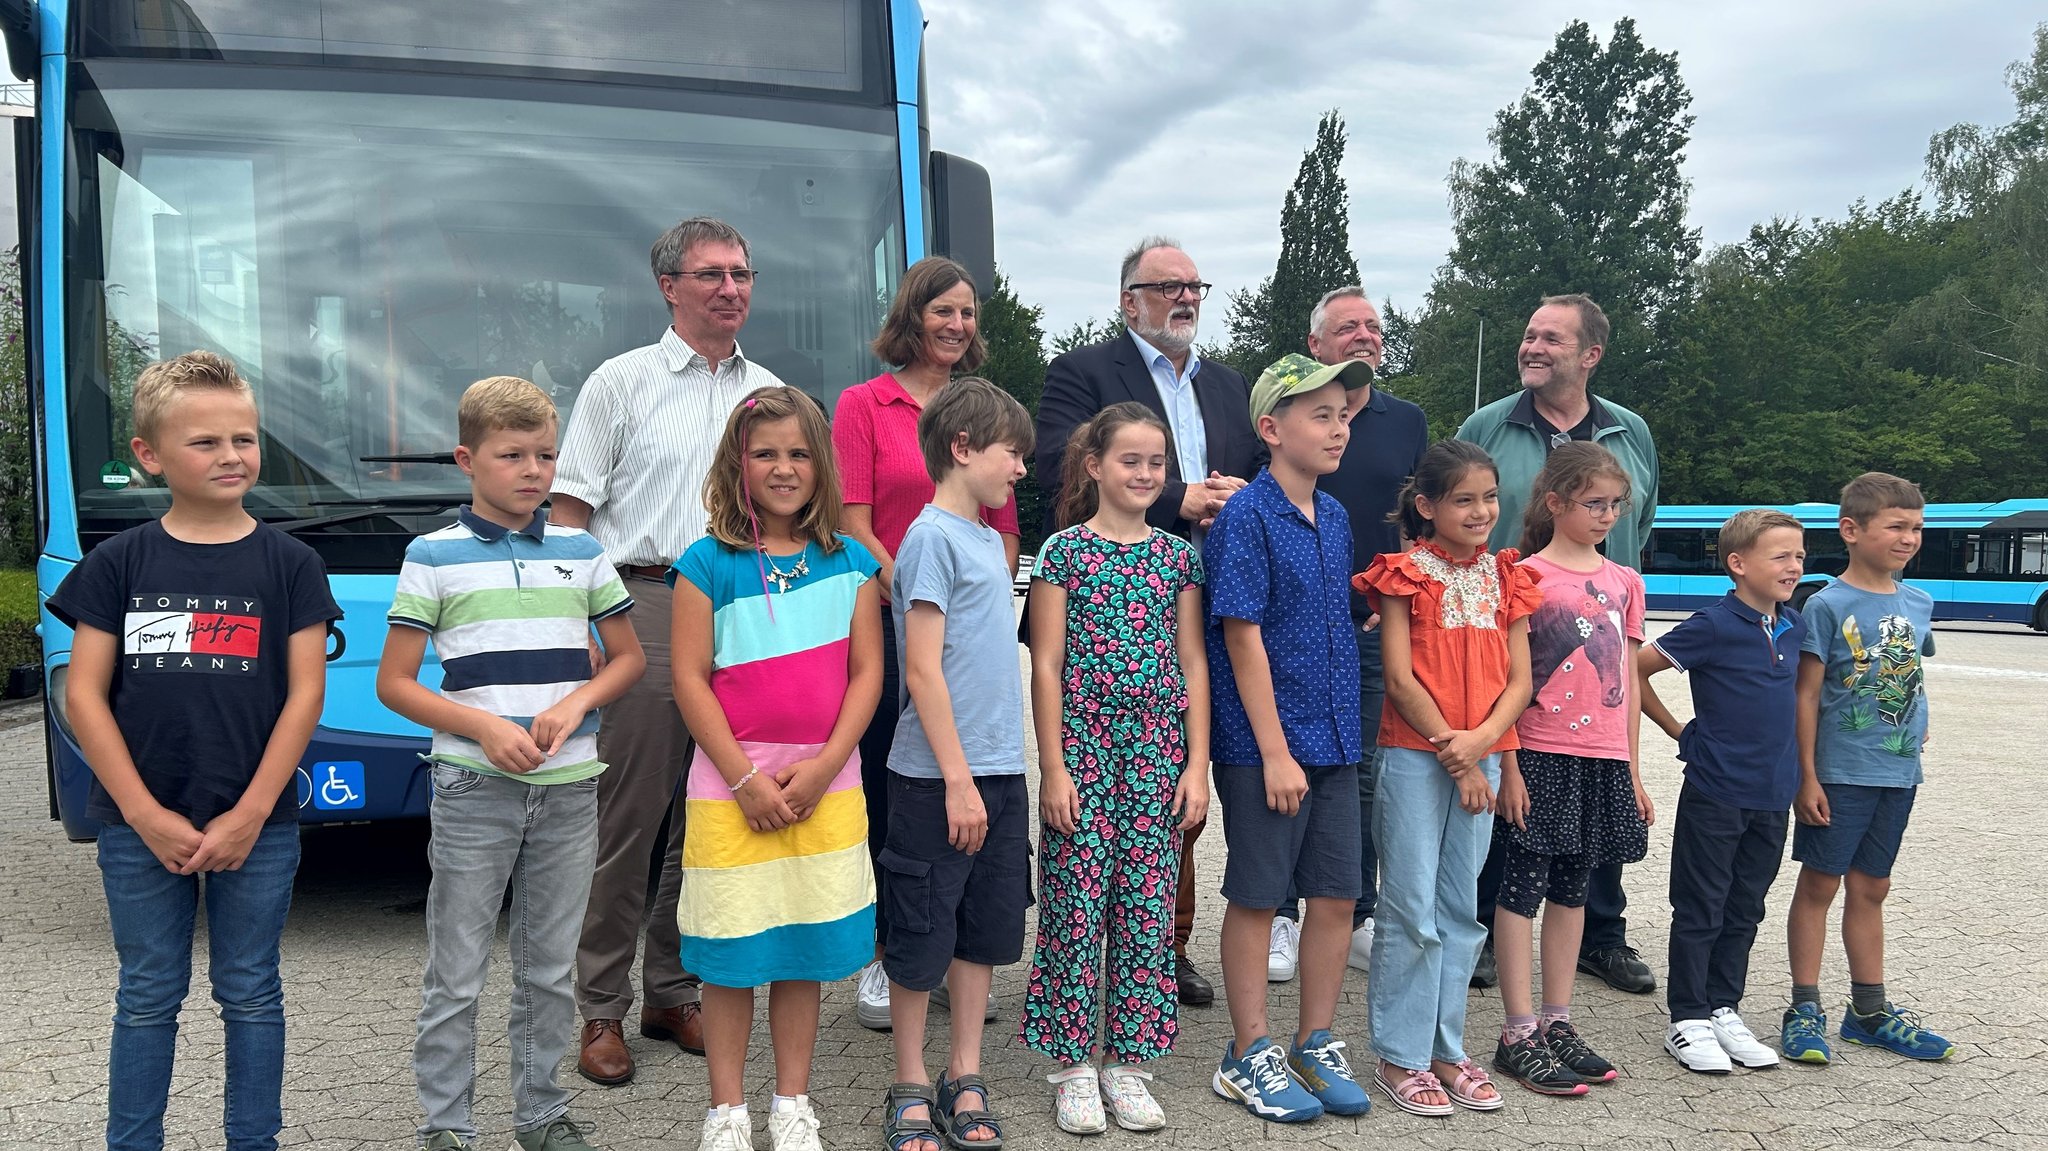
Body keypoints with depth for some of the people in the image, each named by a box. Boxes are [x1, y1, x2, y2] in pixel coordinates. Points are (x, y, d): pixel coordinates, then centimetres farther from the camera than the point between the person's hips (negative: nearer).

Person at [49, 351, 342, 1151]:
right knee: (148, 997, 12)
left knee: (250, 993, 11)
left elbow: (304, 694, -5)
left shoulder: (289, 564, -2)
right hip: (140, 825, 1)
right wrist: (145, 815, -10)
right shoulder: (119, 564, 0)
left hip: (256, 825, 0)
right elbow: (84, 695, -2)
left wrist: (248, 816, -10)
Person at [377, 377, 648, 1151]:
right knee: (456, 976, 4)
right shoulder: (435, 557, -3)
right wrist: (485, 726, -16)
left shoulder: (580, 551, 6)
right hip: (473, 787, -3)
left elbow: (628, 657, 12)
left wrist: (574, 705, -8)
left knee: (551, 970, 13)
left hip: (570, 787, 3)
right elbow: (394, 683, -3)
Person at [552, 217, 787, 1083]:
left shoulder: (769, 393, 16)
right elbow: (571, 508, 1)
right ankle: (602, 1011, 11)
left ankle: (673, 994, 22)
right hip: (643, 606, -4)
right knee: (627, 818, -2)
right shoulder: (623, 382, 5)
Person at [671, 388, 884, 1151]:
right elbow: (690, 679, -5)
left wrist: (823, 765, -8)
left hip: (825, 789, 2)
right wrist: (745, 779, -11)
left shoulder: (850, 562, 5)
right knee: (731, 956, 4)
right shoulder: (708, 564, -2)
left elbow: (866, 672, 3)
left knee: (805, 952, 10)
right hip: (730, 787, -2)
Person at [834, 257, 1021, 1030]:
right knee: (886, 789, 4)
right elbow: (854, 526, -5)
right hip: (889, 622, -3)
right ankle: (880, 959, 17)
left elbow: (1006, 528, 12)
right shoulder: (863, 404, 1)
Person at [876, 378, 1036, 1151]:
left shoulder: (987, 538, 13)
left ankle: (964, 1080, 26)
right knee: (921, 937, 5)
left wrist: (999, 771, 15)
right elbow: (923, 668, -16)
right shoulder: (933, 538, -12)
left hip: (999, 769, 8)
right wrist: (958, 779, -17)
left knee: (987, 928, 14)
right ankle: (910, 1088, 20)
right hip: (938, 777, -8)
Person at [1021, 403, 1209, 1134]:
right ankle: (1074, 1067, 13)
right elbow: (1047, 665, -3)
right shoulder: (1064, 551, -1)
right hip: (1083, 745, -3)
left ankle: (1126, 1063, 18)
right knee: (1076, 903, 0)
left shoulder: (1177, 556, 8)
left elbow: (1193, 664, 8)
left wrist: (1197, 765, 2)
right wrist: (1054, 768, -8)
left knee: (1147, 905, 6)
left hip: (1157, 751, 3)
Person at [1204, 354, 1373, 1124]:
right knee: (1256, 898, 5)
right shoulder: (1246, 517, -13)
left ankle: (1316, 1046, 26)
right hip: (1265, 747, -7)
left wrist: (1345, 728, 11)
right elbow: (1243, 637, -16)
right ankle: (1249, 1055, 19)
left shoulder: (1334, 517, 10)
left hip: (1336, 740, 7)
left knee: (1337, 895, 11)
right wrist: (1275, 751, -17)